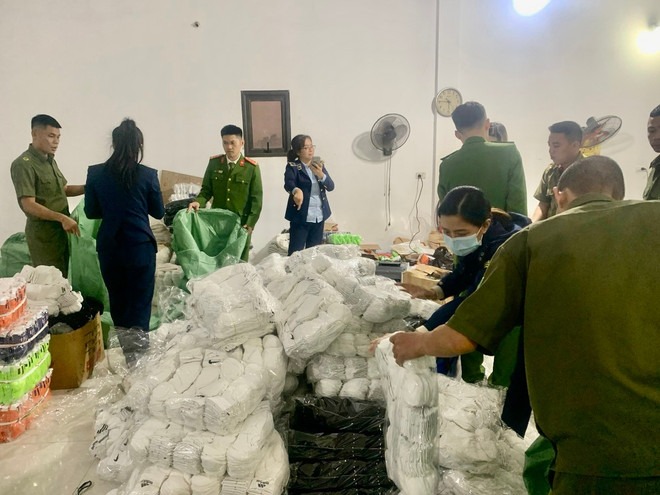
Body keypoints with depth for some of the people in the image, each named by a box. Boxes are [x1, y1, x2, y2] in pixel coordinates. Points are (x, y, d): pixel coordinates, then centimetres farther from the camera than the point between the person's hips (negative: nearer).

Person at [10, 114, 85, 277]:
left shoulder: (50, 160, 10)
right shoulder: (23, 164, -16)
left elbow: (63, 189, 18)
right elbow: (29, 205, -22)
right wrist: (62, 218, -30)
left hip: (60, 230, 8)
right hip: (42, 233, -8)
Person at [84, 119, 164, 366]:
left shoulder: (95, 173, -3)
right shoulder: (148, 175, -9)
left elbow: (90, 212, 4)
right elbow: (158, 212, 1)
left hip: (108, 246, 3)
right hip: (140, 246, -3)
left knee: (117, 299, 18)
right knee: (140, 301, 7)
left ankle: (122, 347, 32)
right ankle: (135, 352, 9)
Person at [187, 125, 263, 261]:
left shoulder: (251, 167, -5)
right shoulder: (214, 163, 3)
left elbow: (257, 199, -5)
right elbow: (206, 190, 8)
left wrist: (250, 223, -12)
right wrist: (198, 202, -13)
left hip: (241, 222, -2)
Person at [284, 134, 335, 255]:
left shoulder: (319, 165, 9)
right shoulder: (292, 166, -7)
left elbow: (331, 186, 1)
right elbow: (288, 183, -25)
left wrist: (320, 174, -19)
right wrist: (297, 190, -48)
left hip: (319, 217, 5)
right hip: (301, 217, -5)